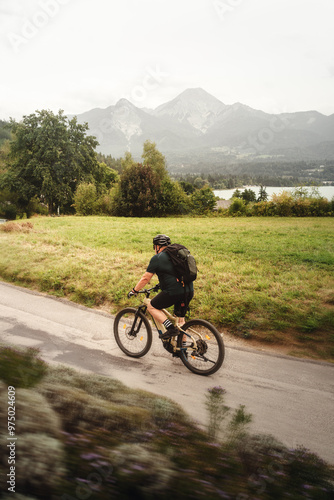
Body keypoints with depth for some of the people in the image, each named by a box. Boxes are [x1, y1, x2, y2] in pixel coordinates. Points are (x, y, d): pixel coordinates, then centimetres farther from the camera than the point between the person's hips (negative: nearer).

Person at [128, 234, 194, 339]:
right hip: (189, 291, 8)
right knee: (180, 318, 21)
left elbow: (145, 278, -1)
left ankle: (171, 328, -2)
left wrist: (134, 290, 11)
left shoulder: (157, 258, -3)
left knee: (151, 307, 11)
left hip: (173, 292, -7)